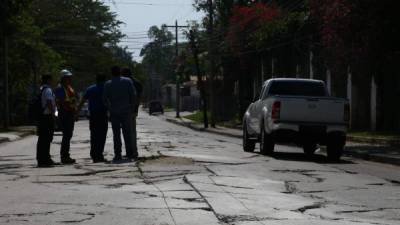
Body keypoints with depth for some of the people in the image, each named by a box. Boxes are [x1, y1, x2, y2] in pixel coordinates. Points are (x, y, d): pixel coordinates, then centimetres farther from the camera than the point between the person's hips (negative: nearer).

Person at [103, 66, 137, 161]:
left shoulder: (108, 84, -1)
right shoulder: (128, 81, -2)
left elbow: (105, 99, -3)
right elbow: (133, 95, -4)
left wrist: (109, 108, 10)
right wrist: (132, 107, 5)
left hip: (114, 112, 0)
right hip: (126, 111, 0)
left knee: (116, 134, 4)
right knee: (127, 133, 5)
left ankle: (117, 154, 1)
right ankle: (130, 153, 3)